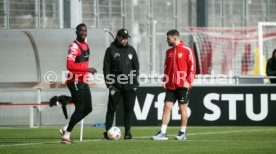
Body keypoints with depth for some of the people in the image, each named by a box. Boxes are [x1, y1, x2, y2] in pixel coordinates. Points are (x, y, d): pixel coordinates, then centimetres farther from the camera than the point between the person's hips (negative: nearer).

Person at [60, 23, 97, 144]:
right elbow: (70, 66, -24)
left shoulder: (86, 45, 15)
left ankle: (66, 129, 17)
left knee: (88, 108, 9)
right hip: (75, 82, -9)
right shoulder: (74, 46, -15)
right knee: (80, 109, -8)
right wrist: (87, 69, -23)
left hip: (83, 82, 9)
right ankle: (66, 135, 0)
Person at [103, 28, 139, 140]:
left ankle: (127, 132, 8)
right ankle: (108, 131, 3)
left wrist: (134, 78, 2)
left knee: (129, 109, 3)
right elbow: (106, 68, 1)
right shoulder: (111, 50, 2)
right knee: (111, 108, -3)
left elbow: (136, 66, 15)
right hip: (115, 85, -2)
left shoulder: (131, 50, 11)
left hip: (130, 85, 3)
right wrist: (109, 83, -6)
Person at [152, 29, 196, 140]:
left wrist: (188, 81, -13)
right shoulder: (169, 52, 14)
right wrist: (165, 80, 10)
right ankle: (163, 133, -7)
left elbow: (192, 66, -7)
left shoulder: (187, 50, -5)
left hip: (183, 85, -5)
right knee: (167, 107, -3)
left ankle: (182, 133, 11)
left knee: (183, 108, 2)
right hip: (170, 86, 5)